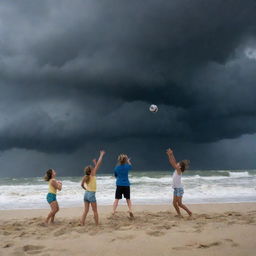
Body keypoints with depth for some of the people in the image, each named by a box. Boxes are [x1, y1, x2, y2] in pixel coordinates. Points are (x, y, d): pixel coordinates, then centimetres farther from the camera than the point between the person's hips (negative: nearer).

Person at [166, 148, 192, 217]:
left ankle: (189, 212, 9)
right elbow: (173, 163, 8)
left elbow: (174, 163, -20)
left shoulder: (179, 171, -13)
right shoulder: (176, 171, 7)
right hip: (176, 189, 8)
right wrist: (169, 155, 2)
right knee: (174, 203, 7)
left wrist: (171, 154, -20)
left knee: (179, 204, -5)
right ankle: (179, 215, 16)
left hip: (179, 189, -8)